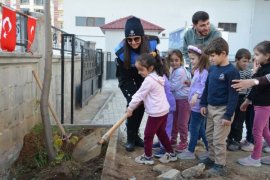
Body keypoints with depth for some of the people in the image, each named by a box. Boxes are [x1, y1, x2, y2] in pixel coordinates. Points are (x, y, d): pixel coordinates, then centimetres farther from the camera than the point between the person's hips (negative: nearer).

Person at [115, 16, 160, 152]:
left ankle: (135, 134, 20)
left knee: (141, 104, 2)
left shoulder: (151, 44, -27)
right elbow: (125, 77, -28)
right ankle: (130, 138, 1)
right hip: (127, 80, -3)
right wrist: (133, 96, -33)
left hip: (143, 78, 3)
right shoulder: (122, 51, -33)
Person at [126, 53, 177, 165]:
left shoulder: (149, 80, -20)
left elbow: (139, 95, -13)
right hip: (164, 110, 10)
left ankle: (147, 157, 20)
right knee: (161, 132, 22)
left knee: (148, 134, 7)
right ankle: (171, 153, 31)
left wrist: (130, 108, -1)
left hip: (156, 113, -9)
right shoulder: (157, 76, 10)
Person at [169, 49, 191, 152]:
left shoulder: (180, 71, -21)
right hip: (176, 99, 9)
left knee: (182, 122, 3)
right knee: (174, 120, 18)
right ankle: (173, 139, 33)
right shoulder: (174, 70, 7)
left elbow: (172, 87, -22)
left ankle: (183, 142, 18)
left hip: (184, 99, -9)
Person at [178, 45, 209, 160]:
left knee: (194, 128, 3)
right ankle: (210, 150, 29)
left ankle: (190, 151, 18)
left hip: (198, 105, -10)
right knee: (201, 129, 17)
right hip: (196, 105, 10)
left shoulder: (204, 72, -19)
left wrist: (196, 95, -40)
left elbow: (204, 87, -29)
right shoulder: (198, 71, 12)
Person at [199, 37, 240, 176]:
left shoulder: (231, 71, -17)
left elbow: (233, 95, -17)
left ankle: (220, 166, 16)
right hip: (211, 108, 8)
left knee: (218, 140, 0)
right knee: (209, 136, 17)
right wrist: (203, 104, 10)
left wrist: (228, 115, -18)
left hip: (222, 110, -7)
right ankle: (212, 158, 34)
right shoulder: (212, 68, 5)